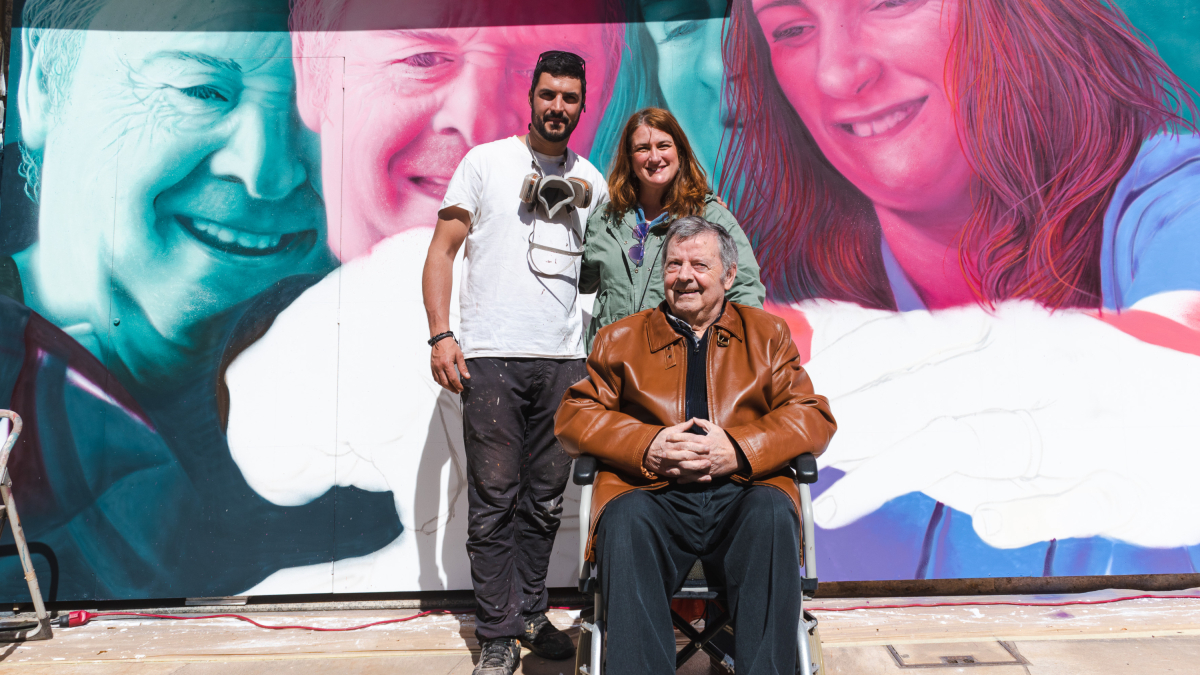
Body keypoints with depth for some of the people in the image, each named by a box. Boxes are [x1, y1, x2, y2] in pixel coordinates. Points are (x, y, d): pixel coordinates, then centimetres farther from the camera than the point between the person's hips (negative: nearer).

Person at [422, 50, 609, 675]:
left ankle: (529, 615, 23)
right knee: (495, 500, -2)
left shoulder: (592, 182, 15)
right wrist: (440, 334, -9)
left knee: (545, 500, 9)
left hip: (565, 359, 4)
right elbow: (442, 249, 3)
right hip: (492, 357, -3)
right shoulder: (486, 162, 5)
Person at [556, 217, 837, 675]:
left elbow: (814, 416, 10)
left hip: (742, 493, 0)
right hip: (652, 494, 0)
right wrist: (647, 446, -7)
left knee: (774, 514, -34)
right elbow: (574, 416, 12)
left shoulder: (768, 333, 21)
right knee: (628, 518, -34)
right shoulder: (621, 338, 21)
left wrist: (738, 449, -9)